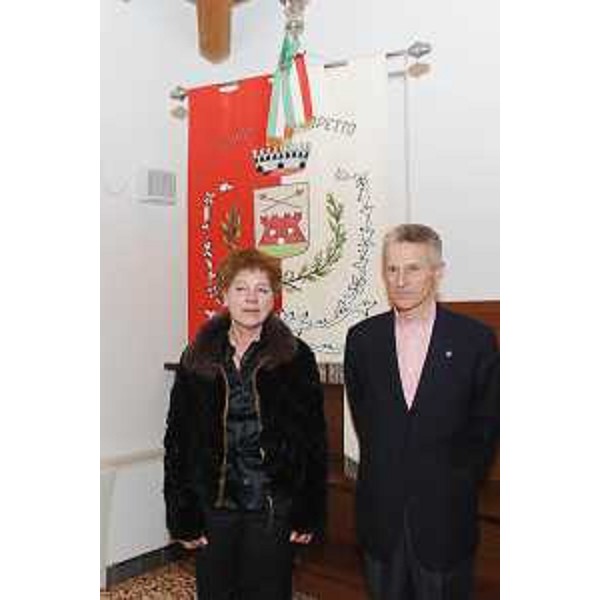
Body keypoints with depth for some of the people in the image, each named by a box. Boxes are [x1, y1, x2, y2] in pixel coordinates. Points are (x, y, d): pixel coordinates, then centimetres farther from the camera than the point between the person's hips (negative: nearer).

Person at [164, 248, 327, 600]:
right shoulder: (197, 359, 1)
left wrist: (310, 514, -5)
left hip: (274, 509, -1)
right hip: (212, 508, 2)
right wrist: (182, 516, 0)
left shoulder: (297, 357, -5)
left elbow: (314, 440, -3)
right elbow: (178, 440, 3)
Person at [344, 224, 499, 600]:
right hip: (381, 510, 2)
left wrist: (460, 482, 1)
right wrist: (383, 471, 6)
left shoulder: (475, 339, -9)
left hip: (445, 511, -2)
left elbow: (486, 425, -1)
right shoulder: (362, 338, -1)